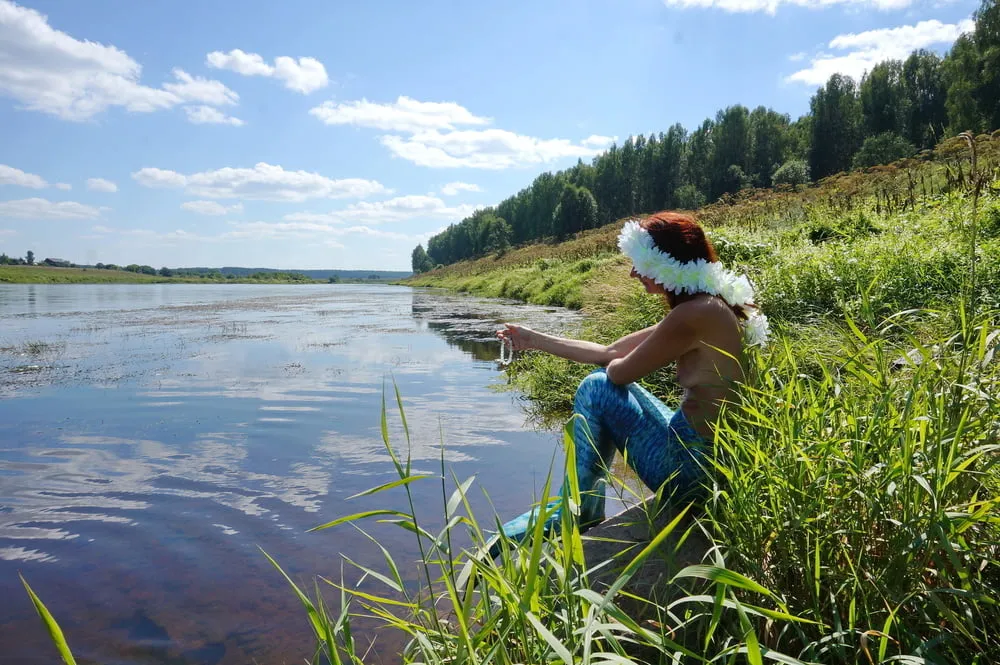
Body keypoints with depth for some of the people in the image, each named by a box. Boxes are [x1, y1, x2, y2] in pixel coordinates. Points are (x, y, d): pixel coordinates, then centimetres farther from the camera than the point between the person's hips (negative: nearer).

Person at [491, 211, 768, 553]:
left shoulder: (696, 313, -23)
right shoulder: (711, 305, 9)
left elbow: (619, 371, -15)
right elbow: (610, 352, 12)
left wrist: (611, 364, 10)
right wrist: (536, 340, 17)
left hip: (693, 467, -10)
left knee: (597, 387, -2)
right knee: (605, 382, 15)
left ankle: (576, 513, 12)